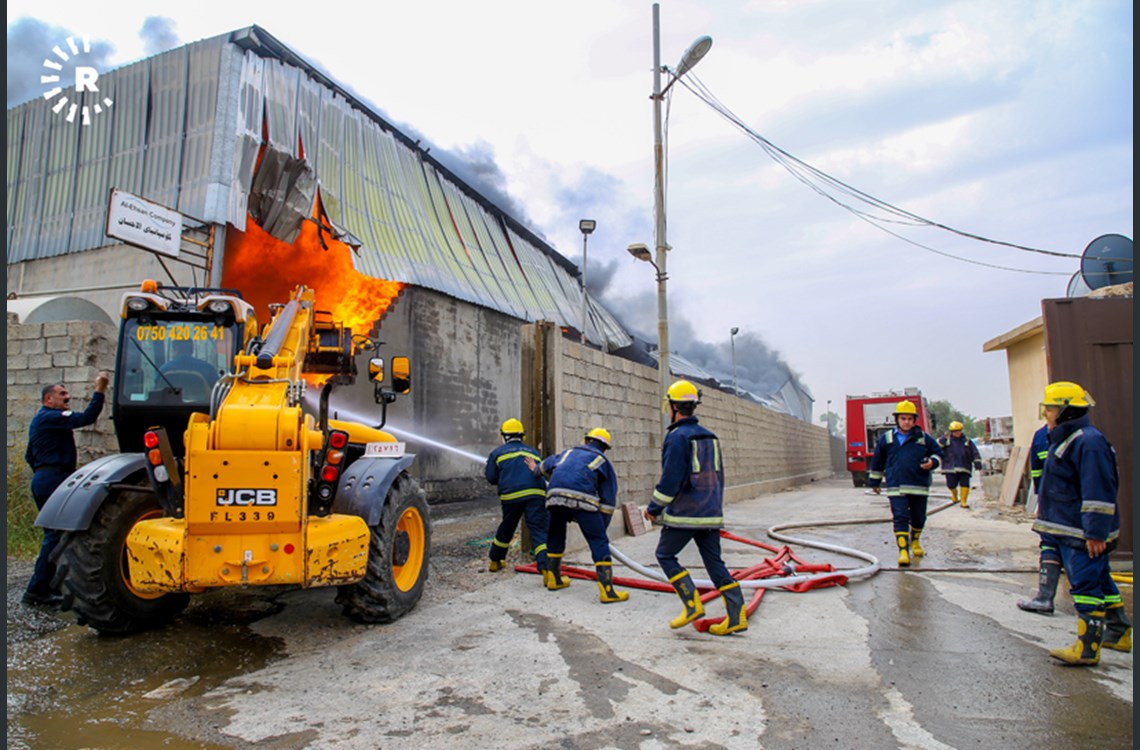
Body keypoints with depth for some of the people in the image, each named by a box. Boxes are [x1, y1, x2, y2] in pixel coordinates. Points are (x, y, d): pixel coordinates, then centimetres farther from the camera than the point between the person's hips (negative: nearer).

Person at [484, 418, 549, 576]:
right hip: (536, 494, 0)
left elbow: (491, 478, 15)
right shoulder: (533, 452, 24)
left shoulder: (497, 453, 15)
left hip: (511, 495, 0)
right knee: (539, 529, -8)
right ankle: (546, 567, -25)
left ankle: (495, 561, 39)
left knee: (506, 529, 22)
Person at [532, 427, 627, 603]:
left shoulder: (568, 452, 34)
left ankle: (553, 579, 37)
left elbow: (546, 465, 48)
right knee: (599, 542, 2)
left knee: (555, 537, 25)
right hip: (582, 498, -4)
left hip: (555, 495, 4)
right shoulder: (603, 461, 25)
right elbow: (608, 499, 22)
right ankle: (607, 590, -4)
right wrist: (602, 526, 29)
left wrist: (536, 468, 72)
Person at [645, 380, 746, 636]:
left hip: (684, 514, -8)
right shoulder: (710, 436, 14)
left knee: (665, 555, 7)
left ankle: (692, 604, -1)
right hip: (711, 514, 8)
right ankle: (737, 616, 6)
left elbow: (670, 480, -16)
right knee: (714, 561, 10)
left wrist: (653, 508, -5)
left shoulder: (678, 437, -13)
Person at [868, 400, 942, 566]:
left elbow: (937, 452, 18)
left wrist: (932, 462, -6)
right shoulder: (886, 438, 7)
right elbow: (877, 462, 16)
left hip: (919, 486, 2)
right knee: (900, 518, -10)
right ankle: (903, 550, -12)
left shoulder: (923, 438, 7)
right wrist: (874, 482, 21)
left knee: (919, 518, 14)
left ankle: (915, 542, 39)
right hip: (896, 487, -2)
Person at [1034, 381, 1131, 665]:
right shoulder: (1064, 440, 14)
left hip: (1084, 533, -11)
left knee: (1086, 585, -7)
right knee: (1100, 582, 20)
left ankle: (1087, 649, -3)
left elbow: (1099, 491, -24)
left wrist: (1096, 532, -24)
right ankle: (1118, 633, 34)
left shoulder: (1088, 442, -19)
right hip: (1071, 530, 11)